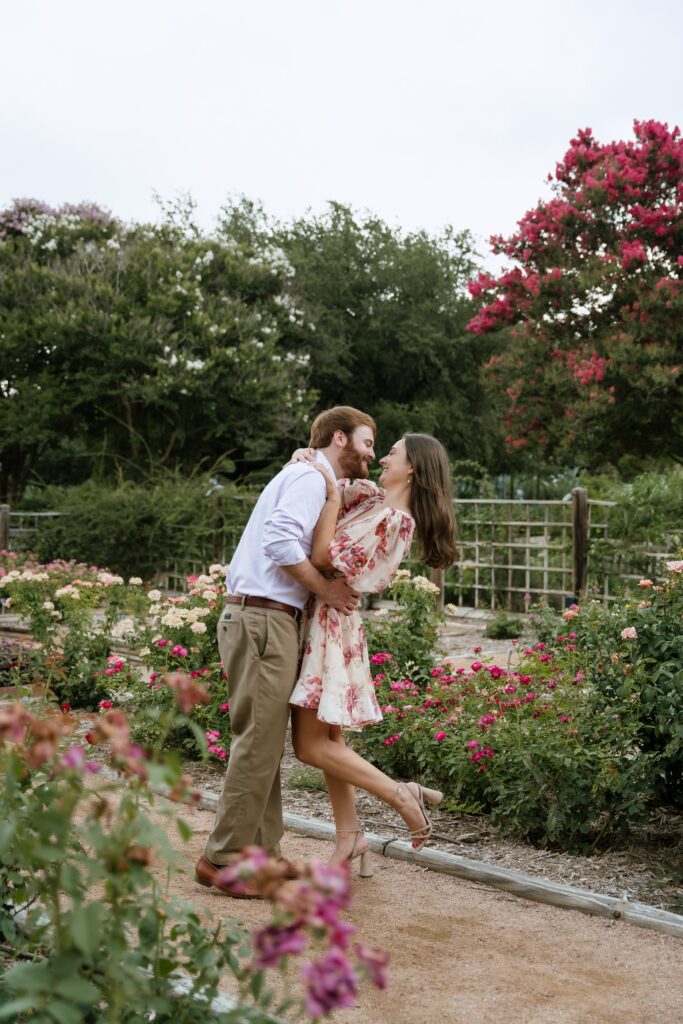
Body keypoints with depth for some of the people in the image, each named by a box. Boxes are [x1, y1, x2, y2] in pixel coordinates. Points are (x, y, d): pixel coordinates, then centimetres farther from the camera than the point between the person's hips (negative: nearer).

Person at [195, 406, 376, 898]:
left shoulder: (311, 481, 25)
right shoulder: (310, 477, -8)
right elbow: (279, 539, -23)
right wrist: (325, 588, -14)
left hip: (269, 620, 11)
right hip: (264, 620, -11)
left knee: (265, 743, 12)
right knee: (259, 741, -7)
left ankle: (263, 854, 18)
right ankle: (222, 858, 0)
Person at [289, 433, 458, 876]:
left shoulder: (394, 518, -17)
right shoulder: (370, 495, 10)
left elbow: (323, 556, -20)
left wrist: (332, 492, -19)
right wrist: (309, 461, 2)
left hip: (331, 622, -9)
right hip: (320, 619, 9)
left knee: (311, 745, -7)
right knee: (326, 738, 13)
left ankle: (403, 795, -2)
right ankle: (350, 834, 21)